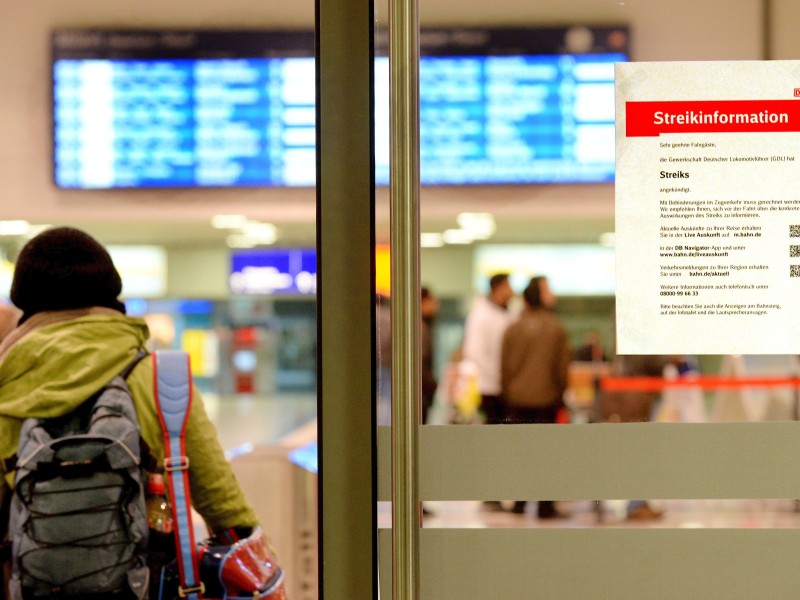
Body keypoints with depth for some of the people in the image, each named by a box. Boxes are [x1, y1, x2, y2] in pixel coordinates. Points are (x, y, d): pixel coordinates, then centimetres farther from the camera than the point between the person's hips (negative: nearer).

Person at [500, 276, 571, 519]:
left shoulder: (513, 328, 0)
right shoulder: (557, 328, -4)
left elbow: (505, 366, 4)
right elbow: (562, 366, -1)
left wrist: (506, 393, 13)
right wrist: (560, 394, 11)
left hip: (517, 398, 2)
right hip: (546, 397, -2)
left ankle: (518, 503, 10)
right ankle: (545, 506, -1)